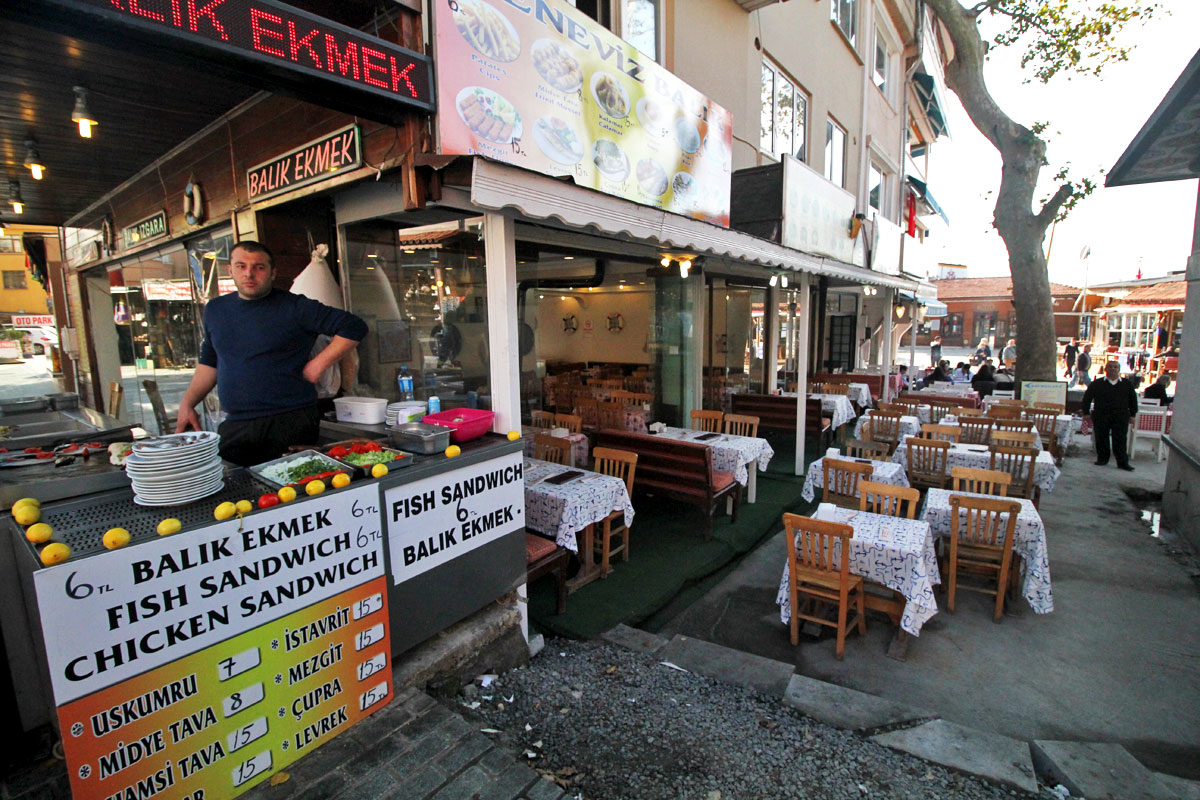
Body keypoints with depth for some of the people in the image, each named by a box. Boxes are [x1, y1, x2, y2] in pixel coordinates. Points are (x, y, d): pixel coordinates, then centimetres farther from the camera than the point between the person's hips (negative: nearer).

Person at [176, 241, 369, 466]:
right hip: (235, 426, 5)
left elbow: (354, 327, -8)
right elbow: (210, 363, 26)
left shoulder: (294, 307, -4)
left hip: (291, 423, -5)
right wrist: (187, 403, 16)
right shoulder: (215, 310, 15)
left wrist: (318, 364, -10)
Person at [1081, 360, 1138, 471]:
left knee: (1120, 440, -2)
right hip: (1100, 416, 0)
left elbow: (1133, 400, 15)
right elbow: (1087, 398, 8)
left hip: (1121, 417, 0)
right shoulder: (1096, 384, 4)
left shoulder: (1127, 384, 9)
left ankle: (1123, 462, 3)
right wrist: (1086, 413, 3)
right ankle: (1102, 458, 16)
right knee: (1101, 439, 5)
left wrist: (1132, 415, 10)